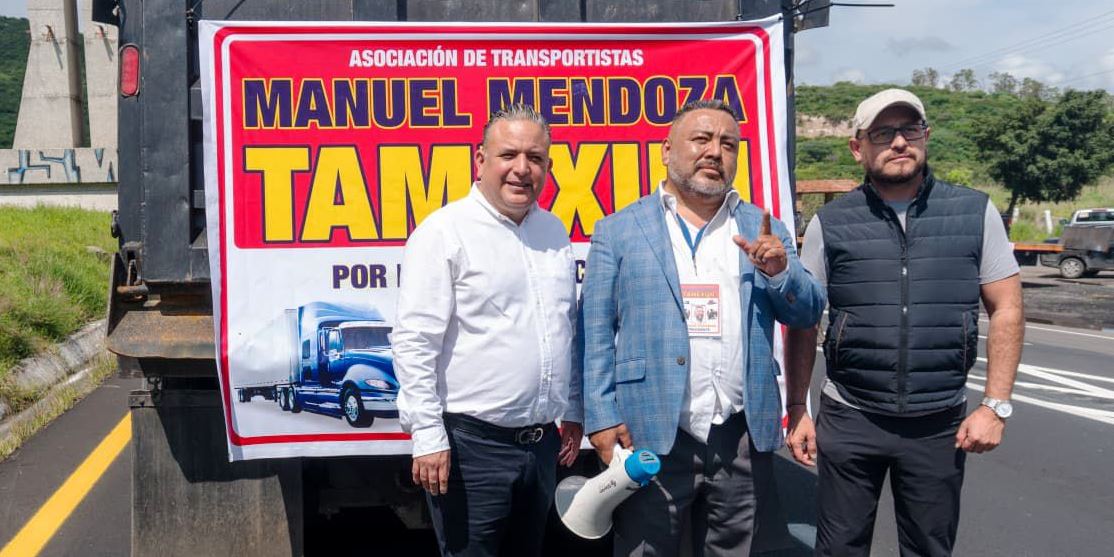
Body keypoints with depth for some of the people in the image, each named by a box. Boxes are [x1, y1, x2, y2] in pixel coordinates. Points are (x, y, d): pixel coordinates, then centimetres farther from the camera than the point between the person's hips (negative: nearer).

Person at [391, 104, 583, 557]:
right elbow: (414, 342, -14)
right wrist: (427, 437, -17)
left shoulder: (554, 232, 10)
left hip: (543, 440, 7)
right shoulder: (444, 231, -10)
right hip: (472, 442, -6)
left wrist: (573, 411, 18)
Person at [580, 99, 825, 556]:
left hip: (743, 438, 3)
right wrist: (602, 416, -10)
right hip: (650, 436, -3)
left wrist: (780, 270, -12)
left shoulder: (763, 230, 10)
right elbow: (595, 331, -2)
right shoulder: (617, 232, 2)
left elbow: (808, 313, 7)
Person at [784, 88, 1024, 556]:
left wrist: (995, 405, -3)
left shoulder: (976, 213, 1)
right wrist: (796, 408, 1)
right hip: (848, 418, 0)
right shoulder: (830, 224, -1)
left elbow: (1006, 309, 3)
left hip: (940, 424, 1)